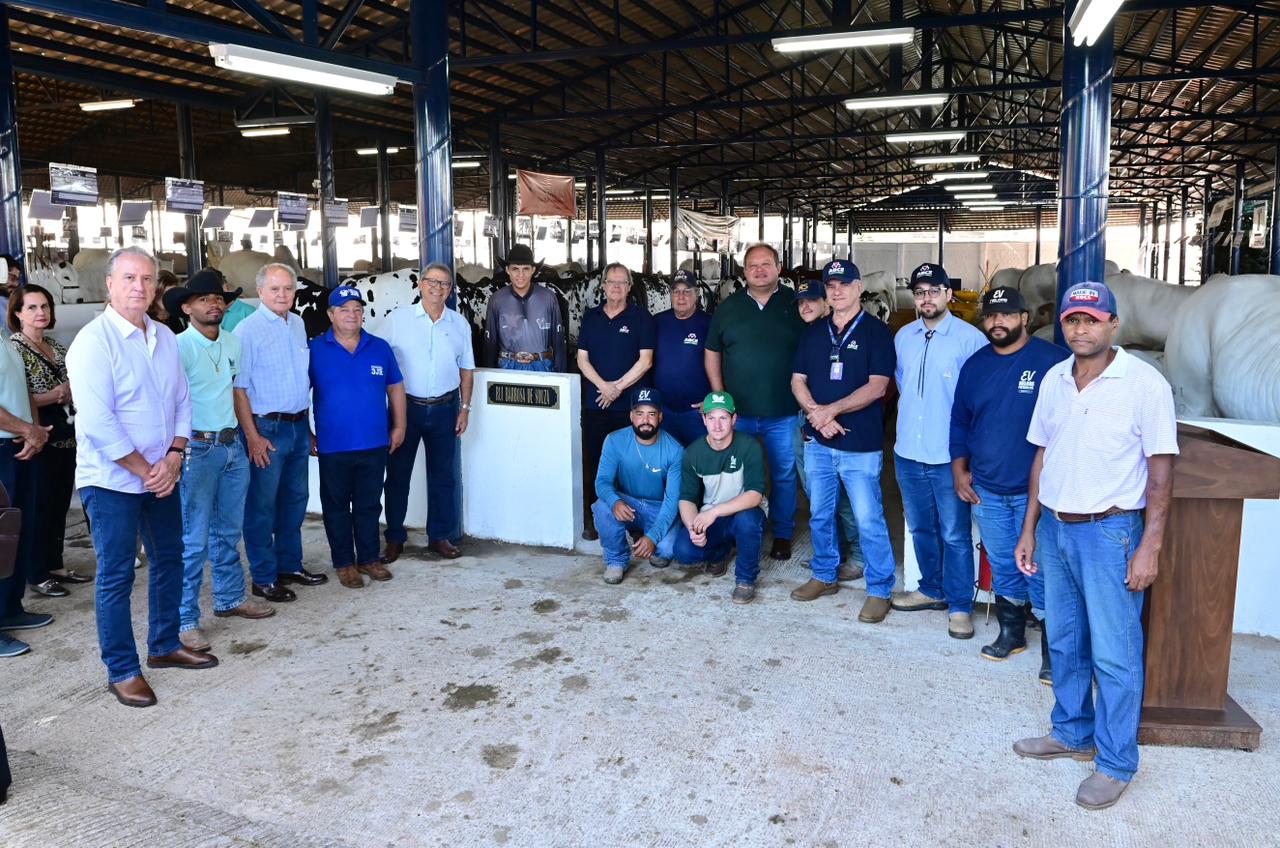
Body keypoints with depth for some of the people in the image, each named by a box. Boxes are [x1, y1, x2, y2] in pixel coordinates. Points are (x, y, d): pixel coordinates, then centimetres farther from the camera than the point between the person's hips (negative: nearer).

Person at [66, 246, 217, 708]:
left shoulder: (165, 337, 6)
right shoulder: (93, 341, -14)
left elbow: (182, 402, 7)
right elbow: (97, 421, -20)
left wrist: (173, 457, -6)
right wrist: (144, 470, -16)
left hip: (161, 475, 7)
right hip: (111, 480, -7)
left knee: (168, 561, 16)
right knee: (116, 577, 2)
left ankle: (165, 645, 33)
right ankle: (122, 671, 14)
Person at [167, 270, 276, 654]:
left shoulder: (232, 343, 10)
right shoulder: (180, 347, -11)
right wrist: (181, 446, -21)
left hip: (232, 446, 7)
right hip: (198, 449, -7)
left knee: (228, 531, 18)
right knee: (194, 540, -3)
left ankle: (230, 598, 31)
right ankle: (184, 620, 6)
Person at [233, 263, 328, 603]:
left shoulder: (298, 324, 10)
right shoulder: (248, 330, -11)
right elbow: (238, 387, -14)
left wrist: (307, 423, 16)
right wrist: (253, 437, -17)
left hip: (298, 426, 7)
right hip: (266, 428, -7)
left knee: (295, 499, 15)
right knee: (262, 505, 2)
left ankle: (290, 565, 29)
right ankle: (263, 578, 12)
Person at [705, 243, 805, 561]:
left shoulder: (796, 304, -1)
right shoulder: (729, 307, 6)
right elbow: (712, 353, 11)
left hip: (783, 413, -2)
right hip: (737, 411, 2)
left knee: (784, 475, 9)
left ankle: (782, 534, 24)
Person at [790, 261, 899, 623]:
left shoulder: (877, 332, -4)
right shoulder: (813, 332, 11)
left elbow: (876, 387, -13)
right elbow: (798, 381, 7)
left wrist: (832, 410, -19)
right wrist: (815, 412, -10)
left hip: (860, 445, -5)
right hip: (817, 442, 5)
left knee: (868, 521, -3)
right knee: (820, 515, 15)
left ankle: (880, 590, 11)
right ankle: (824, 576, 32)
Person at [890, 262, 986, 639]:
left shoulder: (970, 338, -9)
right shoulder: (903, 336, 8)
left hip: (949, 454, -5)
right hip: (908, 451, 6)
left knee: (955, 534, 3)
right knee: (921, 529, 18)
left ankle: (960, 605, 16)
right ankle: (932, 590, 35)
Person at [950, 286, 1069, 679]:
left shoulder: (1052, 360, -8)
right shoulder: (975, 365, 8)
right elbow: (960, 421, 15)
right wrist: (959, 469, 8)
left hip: (1036, 491, -5)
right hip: (986, 489, 5)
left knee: (1040, 570, -1)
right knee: (1002, 565, 15)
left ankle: (1052, 650, 12)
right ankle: (1011, 632, 31)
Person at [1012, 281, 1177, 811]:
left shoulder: (1145, 384, -11)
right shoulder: (1054, 380, 6)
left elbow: (1161, 469, -9)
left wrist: (1150, 546, -13)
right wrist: (1029, 528, 11)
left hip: (1110, 532, -5)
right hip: (1055, 527, 6)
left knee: (1113, 653, 1)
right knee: (1064, 642, 17)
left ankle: (1116, 763, 17)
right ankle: (1072, 734, 35)